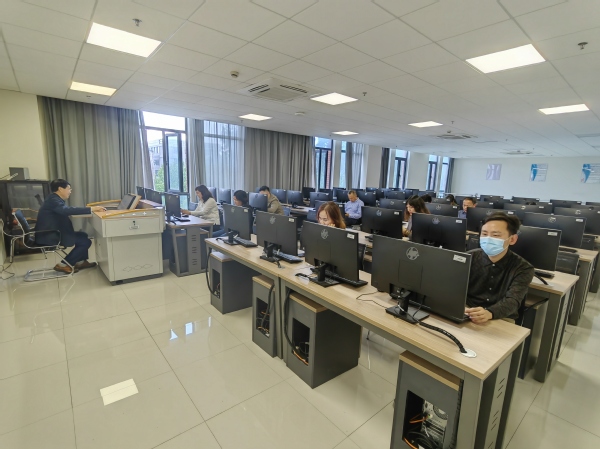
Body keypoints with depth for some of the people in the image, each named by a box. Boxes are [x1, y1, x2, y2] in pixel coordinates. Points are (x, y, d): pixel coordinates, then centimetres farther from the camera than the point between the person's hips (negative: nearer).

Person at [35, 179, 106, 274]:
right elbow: (67, 210, -37)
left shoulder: (55, 199, 14)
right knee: (86, 242, -12)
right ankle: (63, 265, -3)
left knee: (83, 235, 15)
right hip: (49, 236, -11)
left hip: (52, 233, 11)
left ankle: (81, 261, 19)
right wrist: (91, 209, -40)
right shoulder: (53, 200, -19)